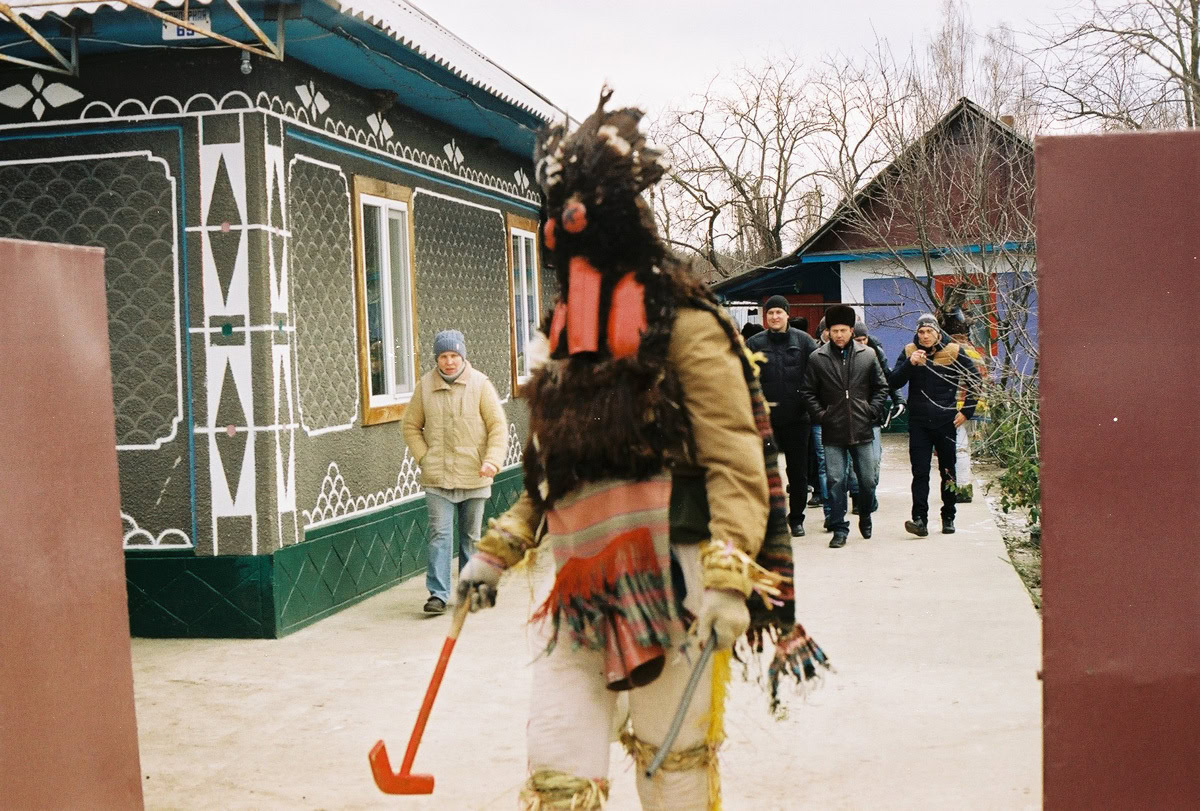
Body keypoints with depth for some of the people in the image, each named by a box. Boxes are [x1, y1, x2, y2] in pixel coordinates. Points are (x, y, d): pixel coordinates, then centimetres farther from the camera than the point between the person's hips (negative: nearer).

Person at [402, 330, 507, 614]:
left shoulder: (480, 384, -2)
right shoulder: (425, 385, 2)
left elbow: (498, 425, -2)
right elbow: (411, 426, 12)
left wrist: (492, 460, -15)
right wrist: (423, 458, -1)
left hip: (474, 477, 0)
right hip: (437, 478, 0)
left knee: (471, 536, 11)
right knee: (439, 534, -7)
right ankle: (438, 594, -6)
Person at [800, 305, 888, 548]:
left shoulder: (868, 355, 5)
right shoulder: (817, 358, 1)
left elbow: (881, 387, 12)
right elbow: (808, 392, 5)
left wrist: (872, 411, 0)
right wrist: (820, 415, -5)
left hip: (862, 430, 1)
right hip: (833, 432, -1)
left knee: (868, 480, 7)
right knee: (835, 481, -1)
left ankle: (865, 517, 33)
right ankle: (839, 530, 7)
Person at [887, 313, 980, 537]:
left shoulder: (954, 352, -1)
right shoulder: (909, 352, 2)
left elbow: (974, 382, 8)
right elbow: (894, 382, -5)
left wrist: (966, 411, 2)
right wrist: (910, 363, -20)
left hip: (946, 421, 0)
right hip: (918, 422, 0)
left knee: (948, 472, 8)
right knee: (920, 472, -8)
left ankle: (948, 518, 20)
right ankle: (920, 520, -12)